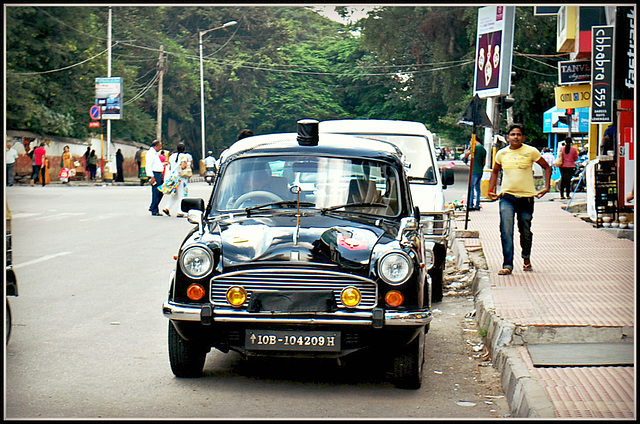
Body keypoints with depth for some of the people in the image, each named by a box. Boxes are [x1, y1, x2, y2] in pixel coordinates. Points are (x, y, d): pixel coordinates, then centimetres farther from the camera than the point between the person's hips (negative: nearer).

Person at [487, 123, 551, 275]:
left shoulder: (531, 152, -2)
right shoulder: (501, 153, 6)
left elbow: (547, 167, 9)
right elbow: (495, 172, 23)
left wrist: (547, 187, 1)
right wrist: (491, 190, 13)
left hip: (526, 196, -1)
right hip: (507, 197, 1)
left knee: (525, 231, 10)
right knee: (506, 231, -14)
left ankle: (526, 259, 34)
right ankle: (507, 264, -14)